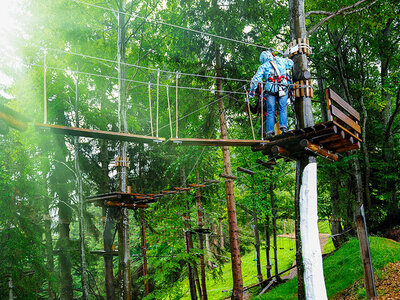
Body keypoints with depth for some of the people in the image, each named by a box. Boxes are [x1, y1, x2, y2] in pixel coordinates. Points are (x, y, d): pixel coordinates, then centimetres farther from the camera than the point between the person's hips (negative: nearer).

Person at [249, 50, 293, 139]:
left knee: (270, 111, 2)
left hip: (270, 89, -1)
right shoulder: (281, 61, 18)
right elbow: (291, 63, 38)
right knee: (282, 109, 5)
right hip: (283, 88, 1)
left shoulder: (263, 66, 12)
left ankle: (269, 132, -3)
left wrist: (252, 90, 13)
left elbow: (256, 79, 3)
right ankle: (283, 126, -11)